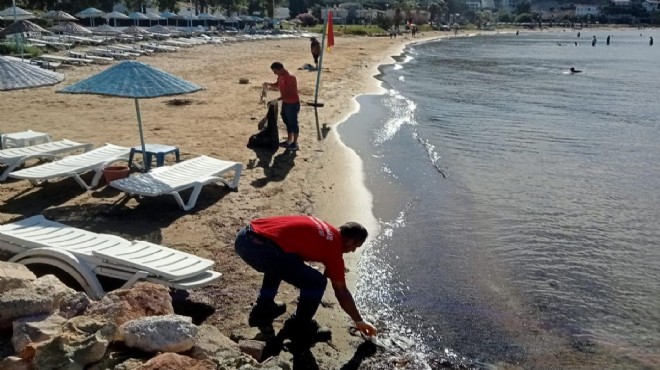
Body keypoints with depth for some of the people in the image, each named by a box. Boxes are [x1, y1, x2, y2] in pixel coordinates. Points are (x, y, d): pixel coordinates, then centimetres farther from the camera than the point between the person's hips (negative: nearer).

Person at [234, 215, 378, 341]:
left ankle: (263, 310, 40)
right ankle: (299, 326, 19)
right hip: (261, 248, -9)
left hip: (244, 236, 9)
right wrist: (359, 321, 26)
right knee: (316, 283, 1)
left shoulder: (322, 227, 27)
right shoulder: (333, 247, 6)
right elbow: (341, 292, 13)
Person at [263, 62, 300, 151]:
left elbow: (291, 93, -26)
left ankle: (295, 144, 9)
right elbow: (277, 85, 23)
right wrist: (269, 84, 4)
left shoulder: (290, 77, -23)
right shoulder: (281, 76, 5)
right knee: (287, 122, 17)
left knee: (293, 123, 0)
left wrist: (279, 98, -25)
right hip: (285, 103, 9)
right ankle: (289, 141, 30)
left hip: (292, 103, -9)